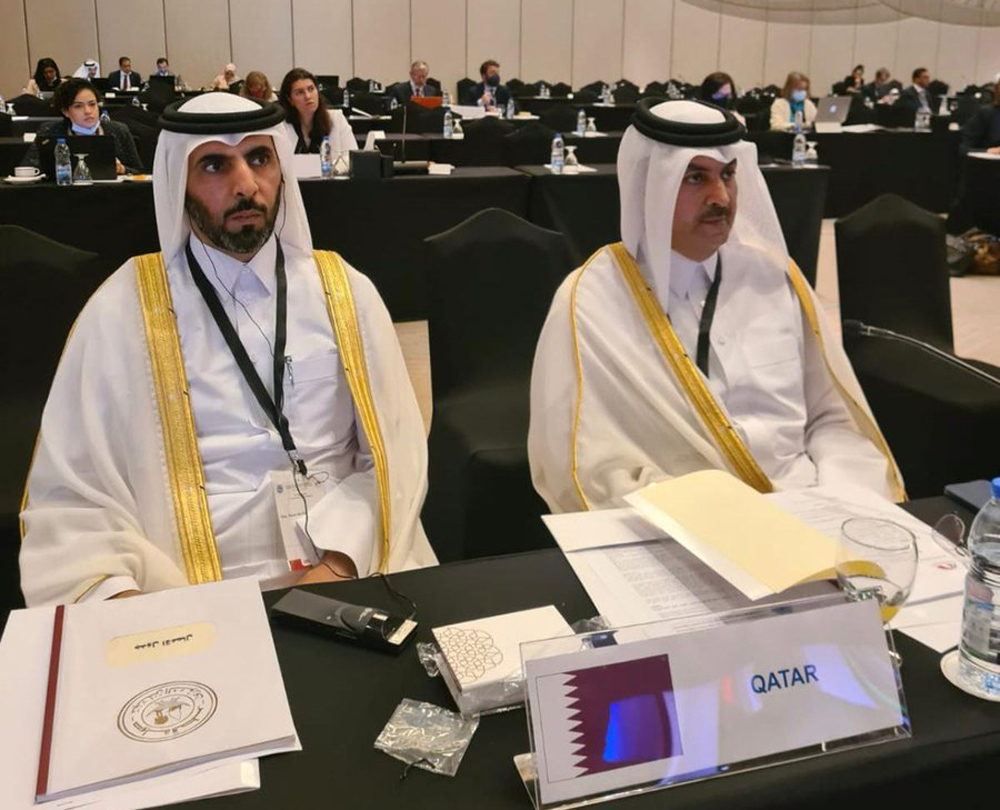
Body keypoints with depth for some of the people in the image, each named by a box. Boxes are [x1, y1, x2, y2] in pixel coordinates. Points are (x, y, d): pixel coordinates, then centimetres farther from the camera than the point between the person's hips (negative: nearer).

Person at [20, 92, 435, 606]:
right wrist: (116, 602, -18)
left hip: (347, 587, 1)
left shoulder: (344, 291, 7)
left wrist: (340, 562, -11)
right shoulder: (123, 308, 2)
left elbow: (396, 453, 5)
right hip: (193, 604, 0)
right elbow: (71, 496, 0)